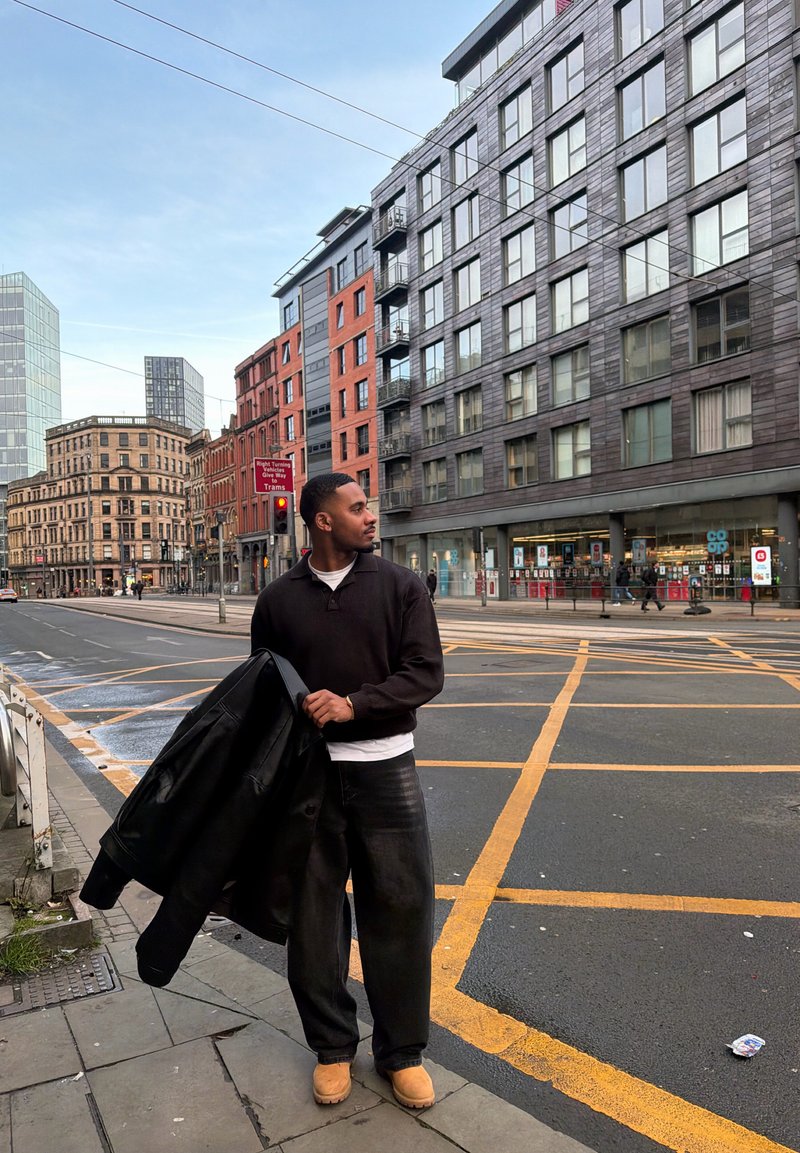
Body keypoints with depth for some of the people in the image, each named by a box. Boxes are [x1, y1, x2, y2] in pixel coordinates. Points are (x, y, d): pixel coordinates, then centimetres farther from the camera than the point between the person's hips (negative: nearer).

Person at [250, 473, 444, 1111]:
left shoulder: (400, 585, -2)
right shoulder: (279, 599, 2)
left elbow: (426, 672, -8)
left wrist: (353, 703, -20)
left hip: (385, 769, -1)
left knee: (400, 911, 7)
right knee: (313, 915, 11)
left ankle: (402, 1051, 29)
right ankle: (332, 1046, 34)